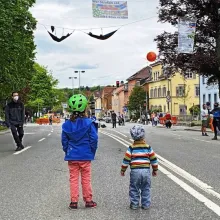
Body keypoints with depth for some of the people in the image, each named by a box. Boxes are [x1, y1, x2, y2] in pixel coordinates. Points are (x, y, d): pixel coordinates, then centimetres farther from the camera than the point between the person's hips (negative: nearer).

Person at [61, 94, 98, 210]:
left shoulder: (67, 124, -2)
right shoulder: (88, 123, -11)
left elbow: (64, 141, 2)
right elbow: (94, 139, -10)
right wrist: (92, 152, 3)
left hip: (72, 157, 2)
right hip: (85, 156, -1)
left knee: (73, 179, 10)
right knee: (86, 179, 9)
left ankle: (74, 202, 13)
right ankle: (88, 200, 18)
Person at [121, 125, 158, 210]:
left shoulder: (131, 148, -1)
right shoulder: (148, 147, 3)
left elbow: (126, 160, -2)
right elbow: (153, 159, 6)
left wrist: (123, 170, 9)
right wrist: (155, 170, 18)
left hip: (135, 171, -1)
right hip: (146, 170, 2)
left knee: (134, 189, 10)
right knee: (146, 189, 13)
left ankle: (134, 204, 13)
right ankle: (146, 204, 16)